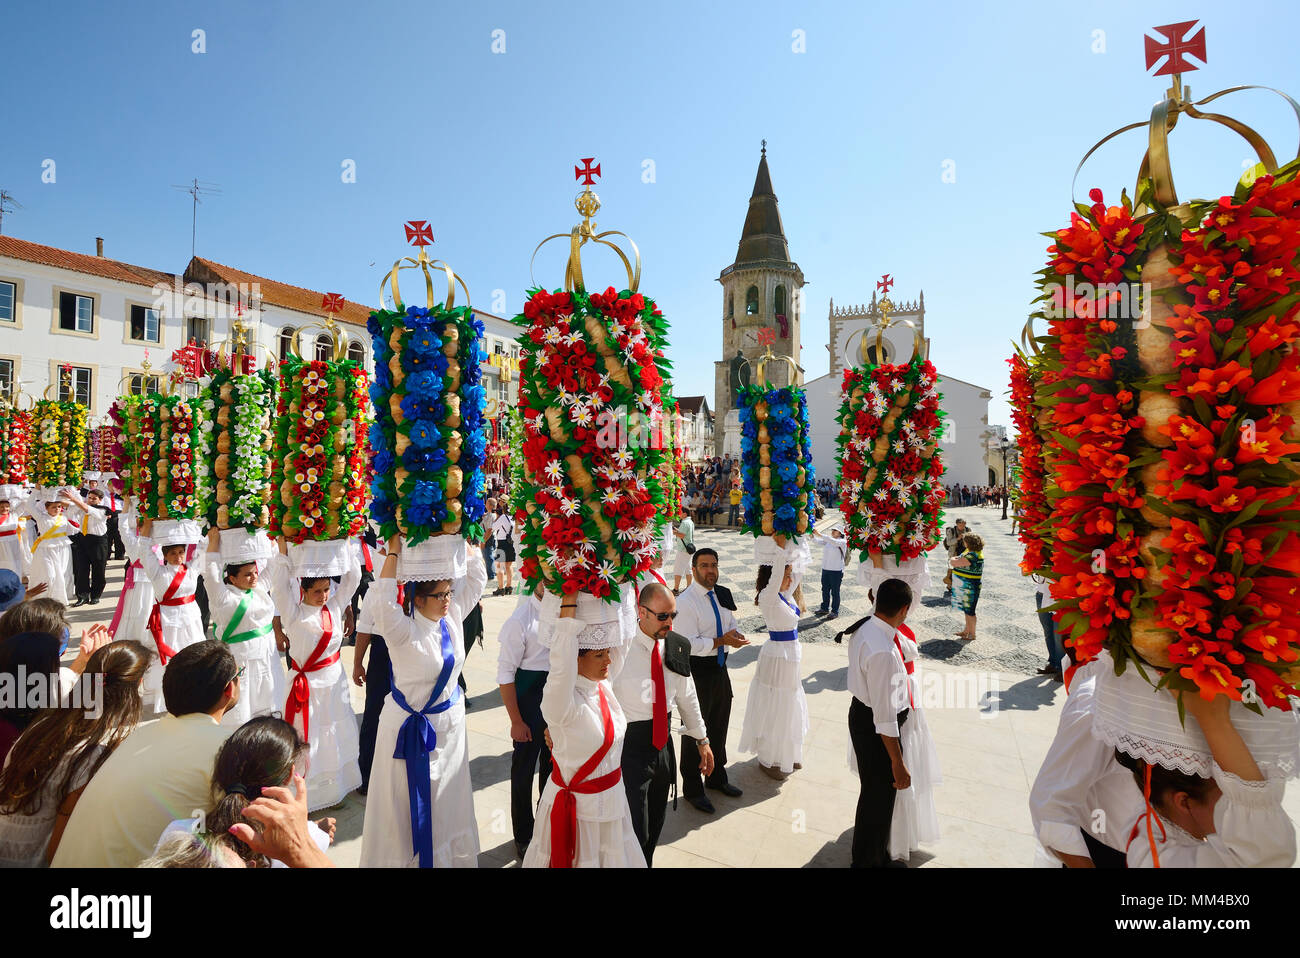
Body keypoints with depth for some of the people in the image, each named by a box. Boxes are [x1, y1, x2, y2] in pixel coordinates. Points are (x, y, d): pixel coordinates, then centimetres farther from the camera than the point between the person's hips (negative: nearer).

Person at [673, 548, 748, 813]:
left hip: (720, 667, 8)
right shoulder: (686, 601, -20)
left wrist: (733, 632, -7)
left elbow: (731, 622, 15)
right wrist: (721, 641, -25)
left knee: (719, 726, 23)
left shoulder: (722, 595, 3)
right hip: (697, 671, -7)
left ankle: (717, 777, 45)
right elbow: (689, 644, -24)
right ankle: (692, 788, 29)